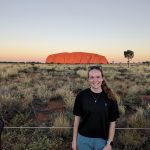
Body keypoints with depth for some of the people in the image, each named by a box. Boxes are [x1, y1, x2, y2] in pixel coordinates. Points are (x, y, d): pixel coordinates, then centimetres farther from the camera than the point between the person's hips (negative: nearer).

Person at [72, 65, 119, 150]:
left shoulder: (110, 97, -9)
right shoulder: (81, 96, -8)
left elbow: (112, 122, -3)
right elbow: (77, 118, 0)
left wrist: (109, 143, -5)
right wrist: (74, 140, 2)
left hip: (102, 140, 0)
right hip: (83, 139, 1)